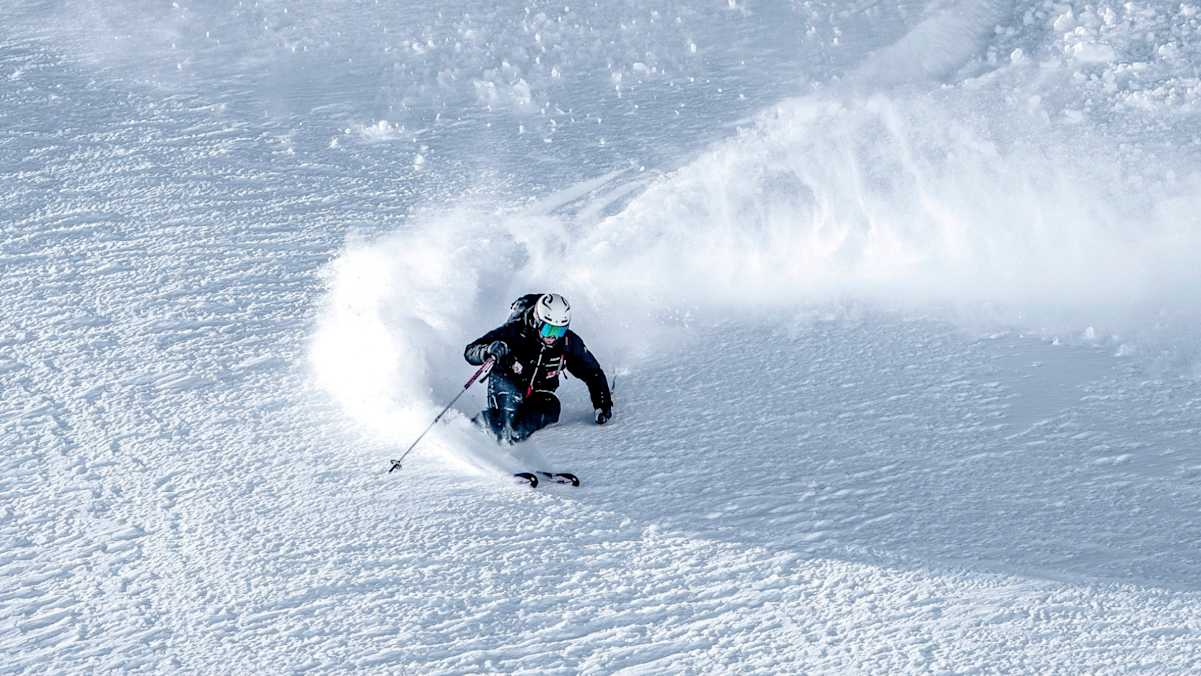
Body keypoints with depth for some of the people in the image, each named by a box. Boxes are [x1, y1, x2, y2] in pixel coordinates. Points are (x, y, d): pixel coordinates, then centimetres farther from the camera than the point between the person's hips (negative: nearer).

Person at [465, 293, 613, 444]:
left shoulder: (569, 343, -16)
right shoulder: (515, 331, -25)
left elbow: (593, 373, 0)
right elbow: (470, 351, -27)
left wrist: (603, 404, -12)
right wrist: (489, 351, -50)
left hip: (537, 394, 3)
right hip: (506, 382, -3)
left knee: (551, 409, -29)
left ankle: (511, 435, -35)